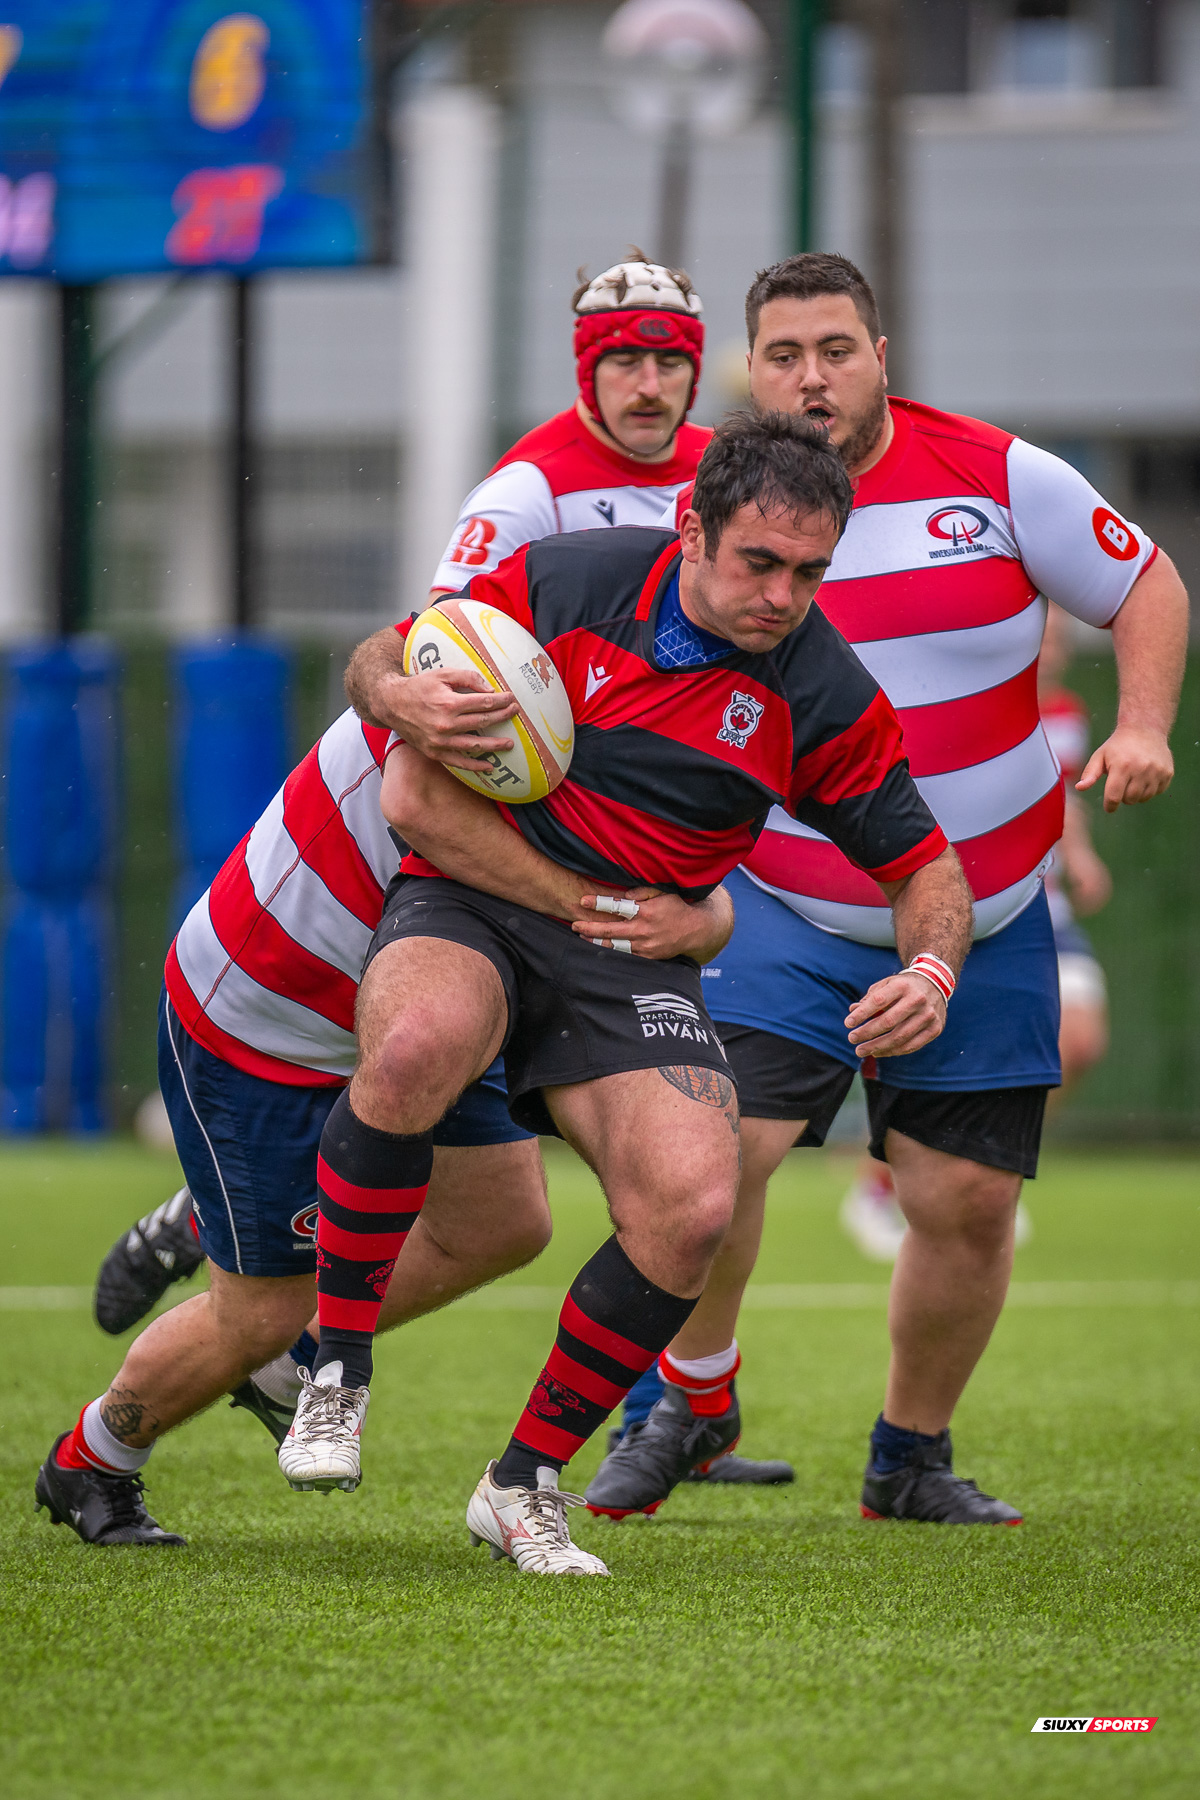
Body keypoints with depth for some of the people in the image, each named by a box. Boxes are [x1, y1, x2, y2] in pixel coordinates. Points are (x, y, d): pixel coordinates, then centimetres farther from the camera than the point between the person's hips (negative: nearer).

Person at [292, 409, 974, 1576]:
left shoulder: (827, 699, -3)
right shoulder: (564, 581, -6)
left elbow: (923, 868, 7)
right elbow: (379, 660, 7)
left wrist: (930, 973, -16)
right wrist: (409, 703, -18)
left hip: (635, 959, 2)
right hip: (472, 906, -2)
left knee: (694, 1206, -23)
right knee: (416, 1046, -38)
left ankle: (527, 1483, -1)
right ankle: (336, 1361, -17)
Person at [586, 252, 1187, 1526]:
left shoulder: (999, 477, -7)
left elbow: (1146, 586, 4)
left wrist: (1141, 727, -13)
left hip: (981, 929, 1)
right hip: (784, 914, -1)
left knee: (967, 1204, 1)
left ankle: (911, 1457, 24)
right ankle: (688, 1401, 6)